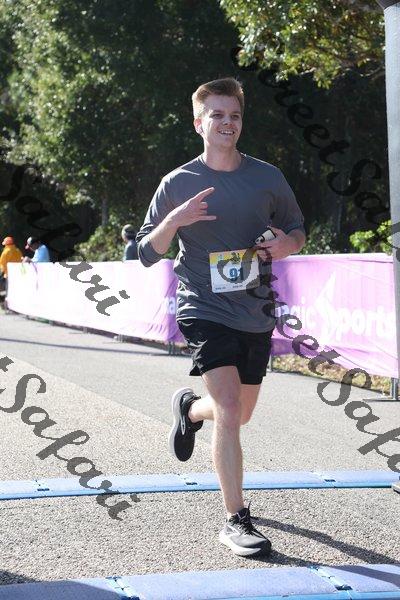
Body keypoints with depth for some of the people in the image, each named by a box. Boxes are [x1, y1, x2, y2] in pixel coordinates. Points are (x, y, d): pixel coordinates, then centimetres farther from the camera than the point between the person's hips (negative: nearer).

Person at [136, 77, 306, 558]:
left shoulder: (267, 177, 4)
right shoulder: (178, 183, -2)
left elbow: (297, 229, 16)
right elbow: (146, 253, 0)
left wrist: (287, 244, -8)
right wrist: (174, 220, -19)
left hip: (256, 315, 4)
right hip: (204, 310, -4)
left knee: (239, 414, 18)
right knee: (229, 412, -19)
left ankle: (189, 408, 52)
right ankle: (236, 521, -10)